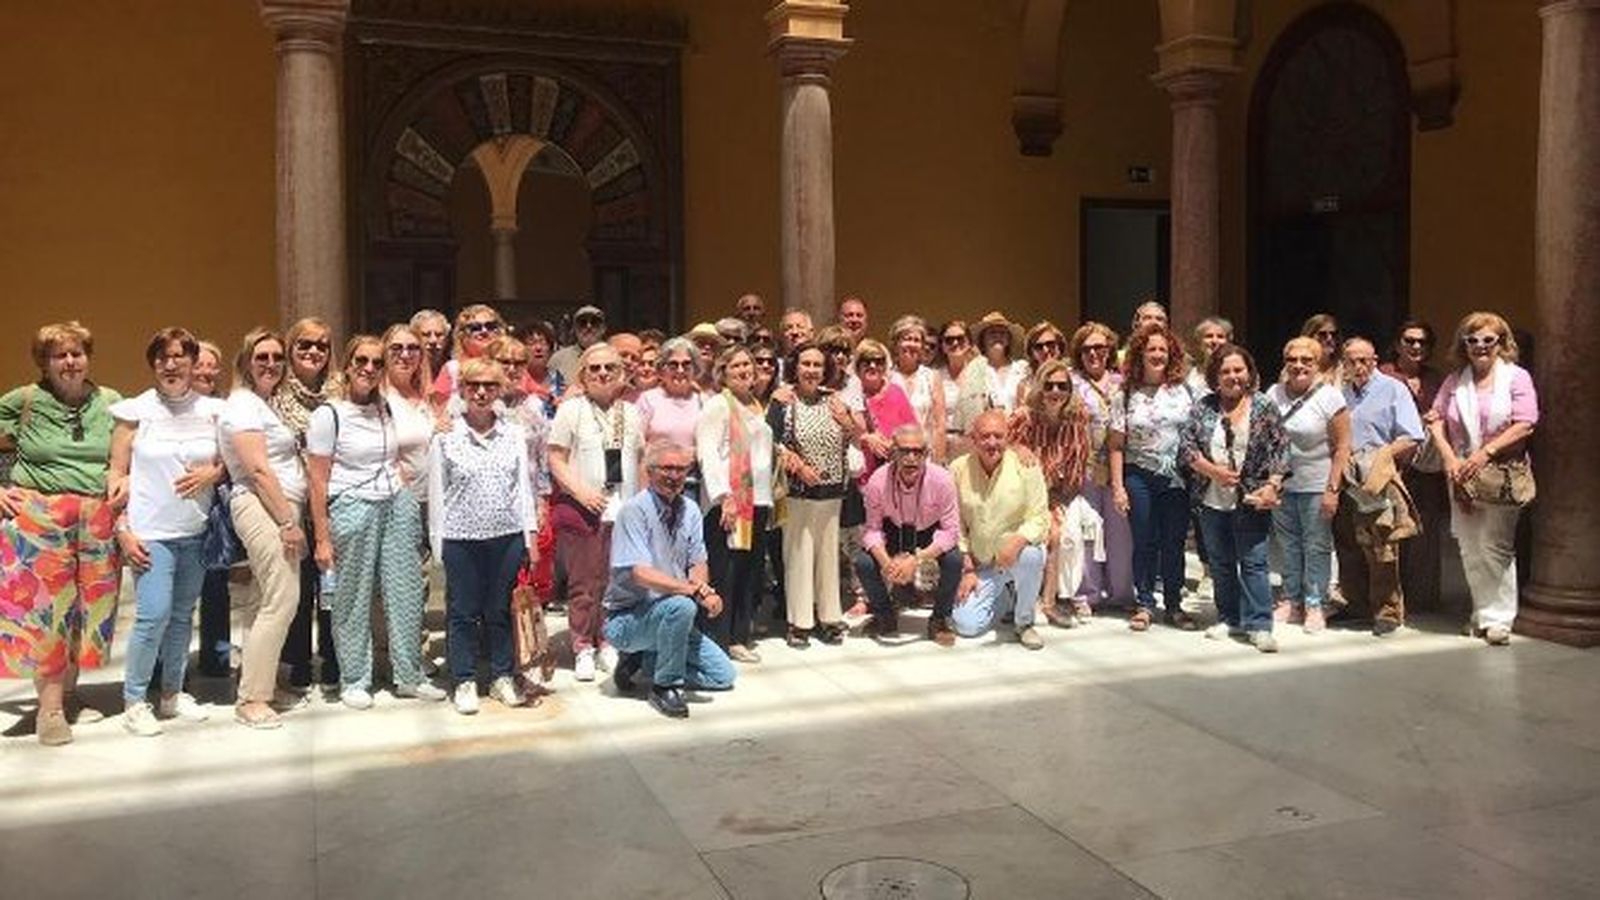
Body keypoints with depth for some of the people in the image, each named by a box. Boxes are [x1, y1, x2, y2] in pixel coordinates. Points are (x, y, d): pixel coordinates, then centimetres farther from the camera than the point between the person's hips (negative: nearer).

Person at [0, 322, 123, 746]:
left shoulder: (111, 403, 7)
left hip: (99, 519, 3)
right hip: (38, 517, -3)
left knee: (89, 608, 7)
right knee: (44, 607, -1)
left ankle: (68, 694, 23)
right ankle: (49, 708, 7)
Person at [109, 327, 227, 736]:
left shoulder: (212, 410, 5)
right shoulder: (136, 411, -2)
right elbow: (117, 473, -1)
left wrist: (212, 473, -7)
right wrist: (123, 529, -8)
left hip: (196, 532, 4)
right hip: (151, 532, -3)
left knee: (183, 615, 10)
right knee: (154, 614, -10)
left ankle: (172, 694, 24)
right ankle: (134, 701, 6)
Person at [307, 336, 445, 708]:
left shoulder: (386, 408, 11)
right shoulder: (328, 415, -6)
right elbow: (317, 482, -7)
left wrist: (409, 502, 10)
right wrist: (322, 538, -10)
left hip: (397, 506, 5)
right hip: (351, 510, -5)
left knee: (407, 593, 6)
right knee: (353, 600, 4)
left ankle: (410, 676, 18)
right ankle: (354, 682, 18)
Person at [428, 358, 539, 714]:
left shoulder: (515, 434, 6)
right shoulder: (445, 437, -1)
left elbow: (524, 484, 9)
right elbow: (436, 493, 1)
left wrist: (531, 531, 4)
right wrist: (438, 543, -1)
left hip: (508, 535, 2)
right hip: (461, 538, -2)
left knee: (501, 610, 10)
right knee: (463, 613, 6)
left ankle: (502, 677, 23)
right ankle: (465, 682, 18)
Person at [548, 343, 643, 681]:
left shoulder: (631, 412, 13)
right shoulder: (571, 410, 0)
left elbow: (642, 459, 17)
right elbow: (556, 459, -3)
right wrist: (581, 491, -15)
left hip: (624, 510, 4)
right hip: (582, 510, -4)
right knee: (584, 582, 0)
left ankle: (607, 642, 19)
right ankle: (583, 647, 11)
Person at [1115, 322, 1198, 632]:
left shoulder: (1182, 390, 4)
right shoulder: (1128, 393, 0)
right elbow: (1117, 444, 0)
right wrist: (1117, 486, -5)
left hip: (1176, 478, 1)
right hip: (1140, 476, -1)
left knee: (1174, 543, 6)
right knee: (1144, 543, 4)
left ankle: (1173, 605, 18)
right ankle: (1145, 604, 16)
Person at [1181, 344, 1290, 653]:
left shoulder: (1264, 407, 0)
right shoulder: (1202, 408, 4)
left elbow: (1281, 450, -1)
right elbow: (1186, 447, -1)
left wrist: (1272, 484, -13)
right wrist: (1213, 471, -13)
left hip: (1251, 501, -3)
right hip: (1213, 500, 3)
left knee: (1254, 563, -4)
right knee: (1221, 563, 12)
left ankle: (1258, 625, 1)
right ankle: (1229, 619, 24)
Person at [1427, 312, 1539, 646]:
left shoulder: (1516, 377, -1)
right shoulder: (1455, 381, 12)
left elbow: (1525, 425, -10)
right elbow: (1436, 421, 7)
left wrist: (1486, 452, -19)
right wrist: (1449, 458, -8)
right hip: (1462, 478, 4)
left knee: (1495, 546, -9)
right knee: (1470, 549, 7)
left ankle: (1498, 618, -3)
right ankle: (1482, 613, 19)